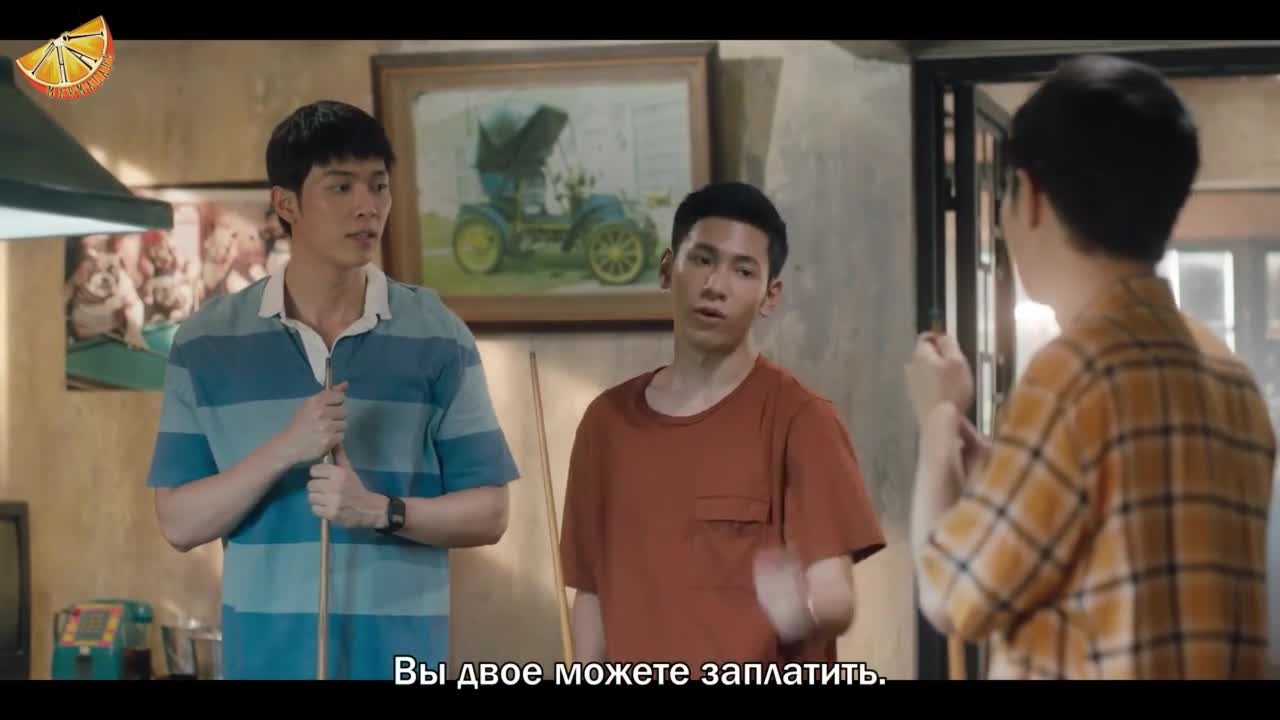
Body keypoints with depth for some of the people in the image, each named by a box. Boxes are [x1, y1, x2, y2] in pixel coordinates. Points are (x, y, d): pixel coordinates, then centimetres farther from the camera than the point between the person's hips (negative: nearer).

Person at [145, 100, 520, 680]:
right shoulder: (207, 343, 0)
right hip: (264, 651, 0)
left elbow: (488, 513, 0)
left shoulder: (437, 338, -1)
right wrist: (283, 450, -15)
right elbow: (179, 523, -1)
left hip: (401, 653, 0)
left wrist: (381, 510, -17)